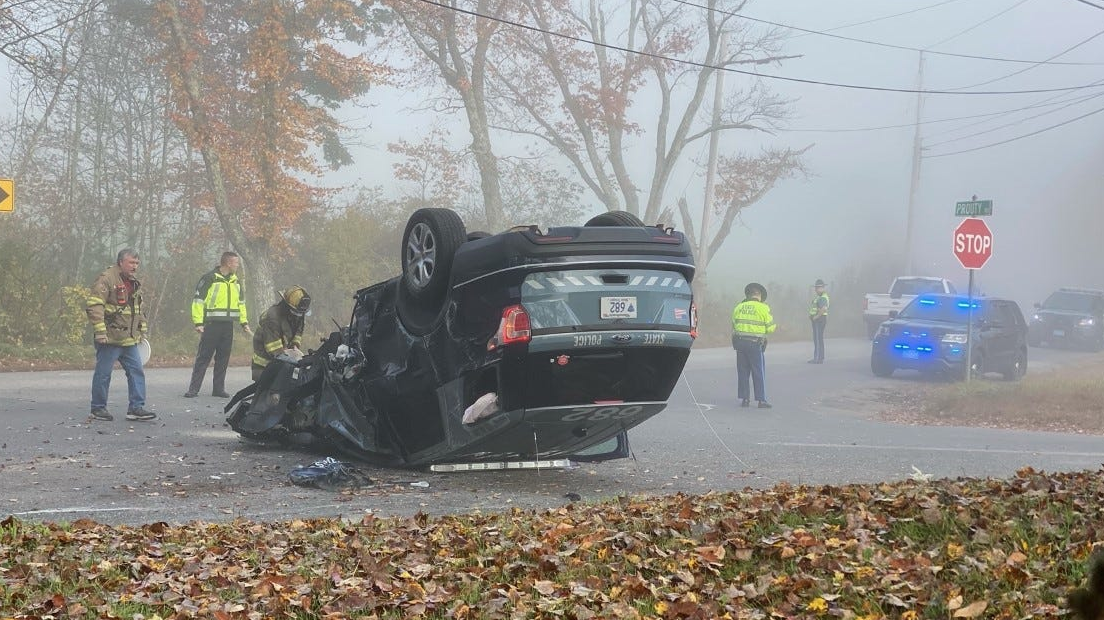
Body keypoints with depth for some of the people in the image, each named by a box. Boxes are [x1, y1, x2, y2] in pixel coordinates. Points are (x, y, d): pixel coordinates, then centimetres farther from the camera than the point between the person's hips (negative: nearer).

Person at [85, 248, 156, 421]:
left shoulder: (135, 283, 16)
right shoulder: (106, 279, -12)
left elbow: (139, 310, 27)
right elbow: (94, 305, -18)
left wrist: (142, 330, 23)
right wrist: (100, 331, -22)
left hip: (130, 340, 8)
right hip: (110, 339, -8)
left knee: (136, 372, 3)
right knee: (103, 373, 0)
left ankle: (136, 407, 6)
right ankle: (98, 408, 11)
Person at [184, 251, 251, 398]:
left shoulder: (236, 281, 15)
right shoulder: (210, 278, -6)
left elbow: (241, 303, 25)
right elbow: (198, 301, -7)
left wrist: (244, 322, 17)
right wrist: (198, 323, -14)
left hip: (228, 326, 6)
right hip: (211, 325, -6)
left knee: (223, 358, 7)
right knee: (203, 358, -4)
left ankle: (218, 388, 14)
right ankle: (193, 389, -3)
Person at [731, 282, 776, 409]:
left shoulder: (739, 307, 8)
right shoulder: (763, 308, -5)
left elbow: (733, 325, 12)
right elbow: (771, 328, -3)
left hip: (740, 341, 4)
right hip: (755, 343, -4)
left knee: (742, 371, 10)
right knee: (758, 372, 1)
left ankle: (744, 398, 10)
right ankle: (761, 399, -1)